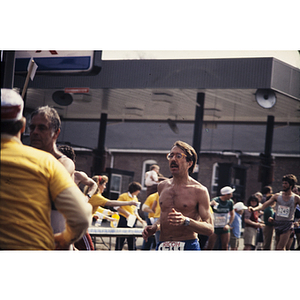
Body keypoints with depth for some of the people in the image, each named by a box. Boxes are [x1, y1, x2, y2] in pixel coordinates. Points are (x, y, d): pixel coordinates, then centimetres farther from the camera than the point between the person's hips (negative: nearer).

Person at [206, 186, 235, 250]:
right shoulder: (215, 201, -14)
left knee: (225, 247, 5)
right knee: (210, 247, -4)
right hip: (215, 227, -4)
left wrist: (229, 224, 0)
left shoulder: (230, 202, 0)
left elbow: (232, 214, 12)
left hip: (225, 228, 4)